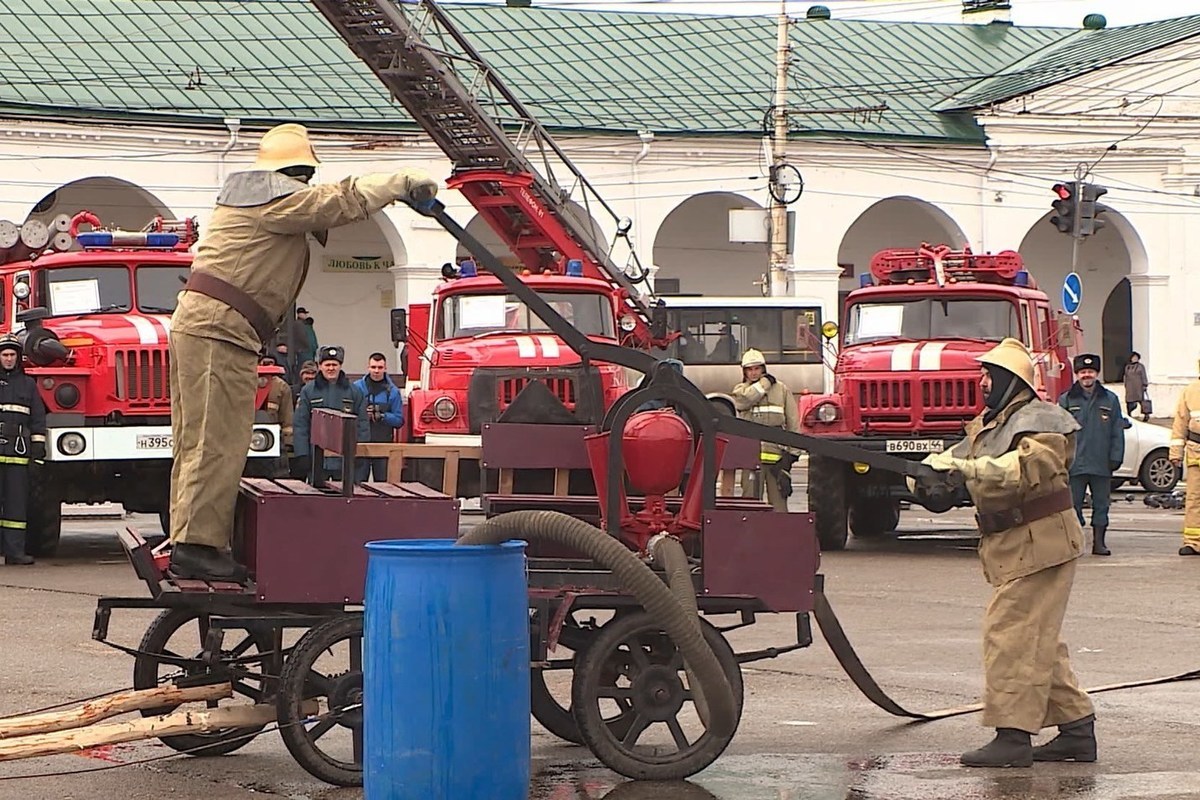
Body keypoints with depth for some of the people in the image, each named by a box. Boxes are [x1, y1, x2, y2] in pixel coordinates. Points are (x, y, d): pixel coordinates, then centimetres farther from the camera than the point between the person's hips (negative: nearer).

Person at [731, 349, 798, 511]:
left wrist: (792, 451, 3)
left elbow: (793, 422, 10)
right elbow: (742, 401, -14)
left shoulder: (781, 389, 11)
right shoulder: (741, 389, 12)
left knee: (778, 498, 2)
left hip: (777, 453, 0)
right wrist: (764, 383, -4)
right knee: (750, 496, -2)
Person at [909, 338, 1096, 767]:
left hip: (1041, 543, -10)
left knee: (1011, 633, -13)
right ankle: (1077, 728, 19)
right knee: (1037, 641, 12)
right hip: (1008, 547, 10)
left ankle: (1013, 737, -12)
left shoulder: (1043, 421, -11)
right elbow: (952, 462, 10)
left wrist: (966, 468, -37)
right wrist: (927, 474, -13)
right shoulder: (985, 426, 18)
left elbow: (1027, 466, -30)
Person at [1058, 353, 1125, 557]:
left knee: (1101, 504, 6)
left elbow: (1117, 432, 9)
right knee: (1073, 504, 0)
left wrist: (1115, 458, 1)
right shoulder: (1066, 400, 5)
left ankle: (1099, 543, 13)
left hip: (1102, 465, 1)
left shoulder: (1110, 400, 8)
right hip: (1074, 464, -1)